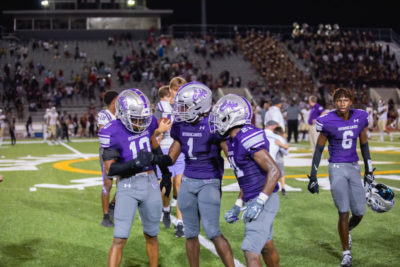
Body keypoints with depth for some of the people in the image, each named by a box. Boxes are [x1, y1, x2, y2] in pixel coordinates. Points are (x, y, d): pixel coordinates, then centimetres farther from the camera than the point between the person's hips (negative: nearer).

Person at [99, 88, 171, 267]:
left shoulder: (149, 122, -1)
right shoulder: (112, 132, -15)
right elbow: (109, 169, -16)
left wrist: (166, 173, 21)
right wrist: (135, 163, -28)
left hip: (151, 184, 4)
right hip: (127, 187, -4)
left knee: (151, 236, 15)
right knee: (119, 239, -8)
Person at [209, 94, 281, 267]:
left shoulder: (248, 139, -22)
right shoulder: (233, 141, 9)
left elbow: (274, 171, -25)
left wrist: (259, 203, -27)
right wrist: (237, 206, 16)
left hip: (264, 202, -10)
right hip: (253, 201, 10)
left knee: (250, 251, -10)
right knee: (266, 247, 23)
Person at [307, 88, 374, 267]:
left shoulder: (360, 118, -1)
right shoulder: (328, 122, -12)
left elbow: (364, 145, 10)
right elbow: (319, 149, -4)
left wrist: (369, 171, 13)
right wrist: (313, 177, -4)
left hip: (354, 168, 4)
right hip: (337, 168, -4)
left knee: (359, 213, 6)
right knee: (344, 213, -5)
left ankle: (347, 231, 41)